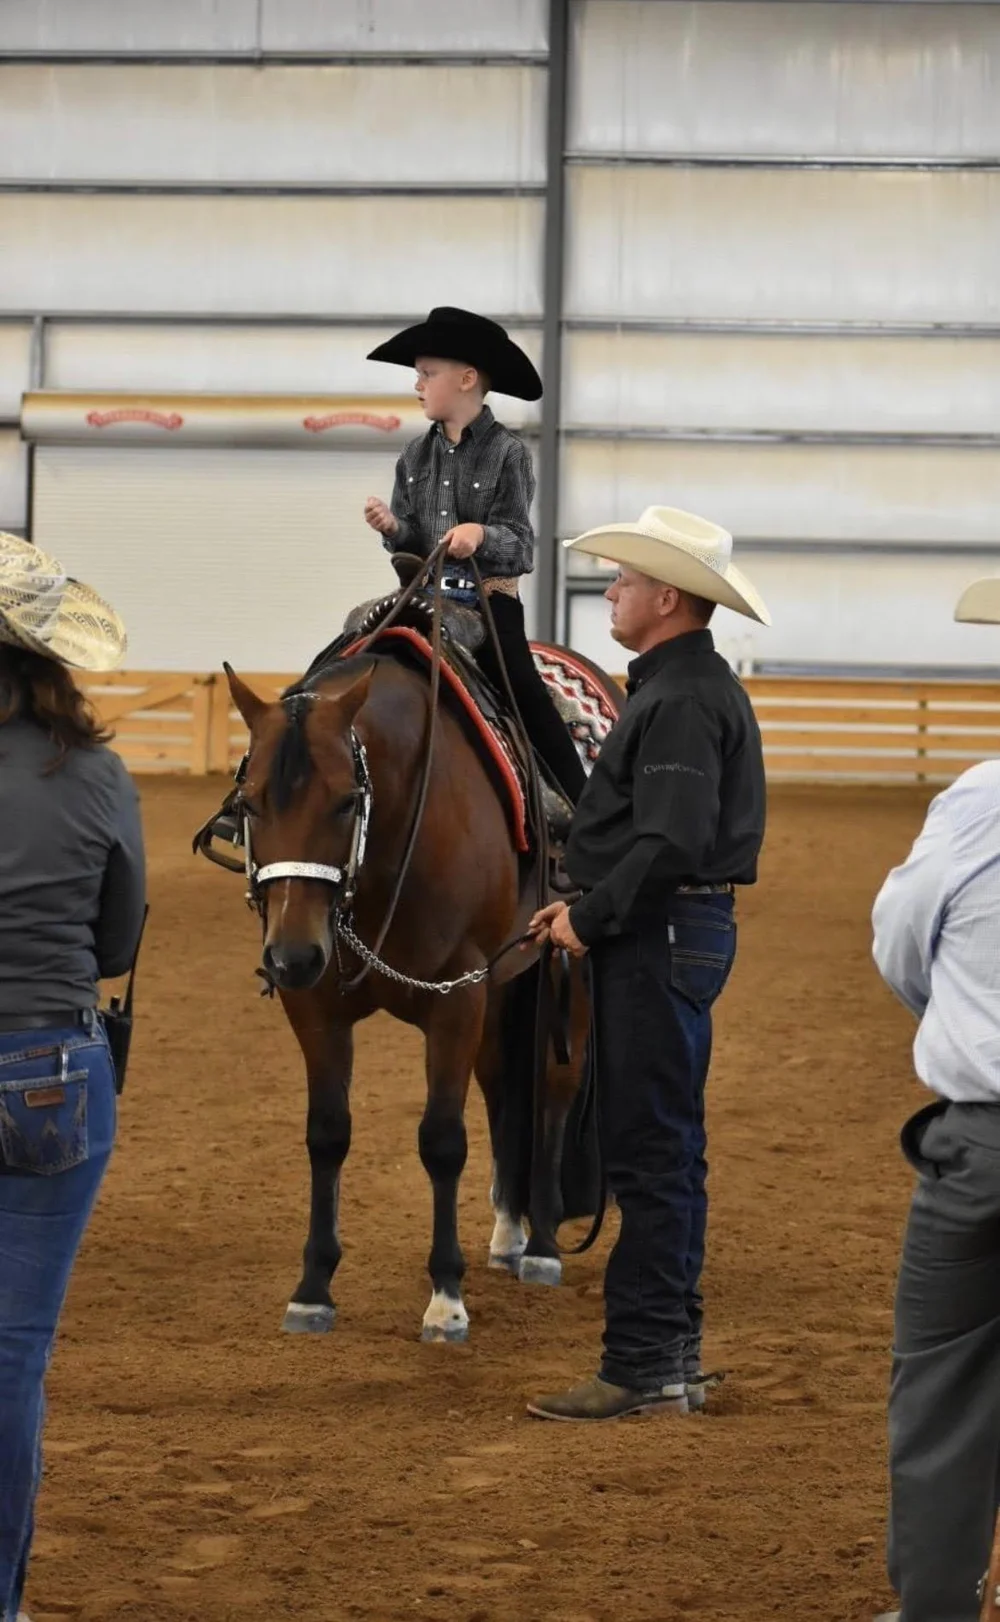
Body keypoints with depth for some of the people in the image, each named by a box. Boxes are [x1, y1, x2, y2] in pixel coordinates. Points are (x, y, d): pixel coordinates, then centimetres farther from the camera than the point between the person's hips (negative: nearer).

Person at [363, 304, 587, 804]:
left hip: (489, 598, -6)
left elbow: (519, 545, -9)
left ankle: (582, 809, -12)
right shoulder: (416, 456, 11)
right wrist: (392, 527, -11)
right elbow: (409, 542, 11)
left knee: (522, 688, -17)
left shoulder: (507, 453, -5)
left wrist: (482, 534, -30)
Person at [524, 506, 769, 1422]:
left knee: (650, 1157, -8)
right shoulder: (681, 686, 17)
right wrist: (587, 905, 11)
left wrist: (590, 919, -17)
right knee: (665, 1154, 15)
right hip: (667, 934, 11)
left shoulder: (683, 701, -18)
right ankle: (671, 1355, 22)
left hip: (660, 940, -11)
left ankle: (643, 1370, -5)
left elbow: (672, 842, -27)